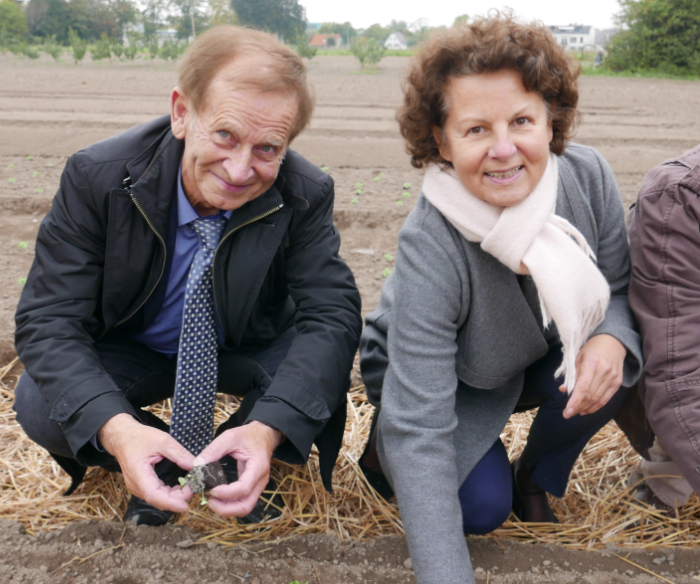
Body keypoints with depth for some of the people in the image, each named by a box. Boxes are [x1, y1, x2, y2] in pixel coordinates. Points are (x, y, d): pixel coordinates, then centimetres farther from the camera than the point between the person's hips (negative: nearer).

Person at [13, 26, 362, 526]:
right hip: (129, 351, 0)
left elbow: (332, 315, -29)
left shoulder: (305, 196, -24)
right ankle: (159, 470, 2)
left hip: (250, 351, 1)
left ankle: (240, 468, 1)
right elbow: (48, 319, -27)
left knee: (327, 367, -29)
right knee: (40, 405, -28)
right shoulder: (97, 177, -26)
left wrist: (267, 428, -48)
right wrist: (115, 428, -46)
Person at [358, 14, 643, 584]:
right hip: (447, 383, -3)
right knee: (480, 505, -24)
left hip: (543, 362, 4)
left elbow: (620, 288, -7)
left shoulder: (588, 176, -24)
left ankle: (536, 481, 4)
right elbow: (420, 425, -37)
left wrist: (611, 341, -33)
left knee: (607, 366, -27)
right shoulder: (430, 247, -37)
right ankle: (384, 448, 10)